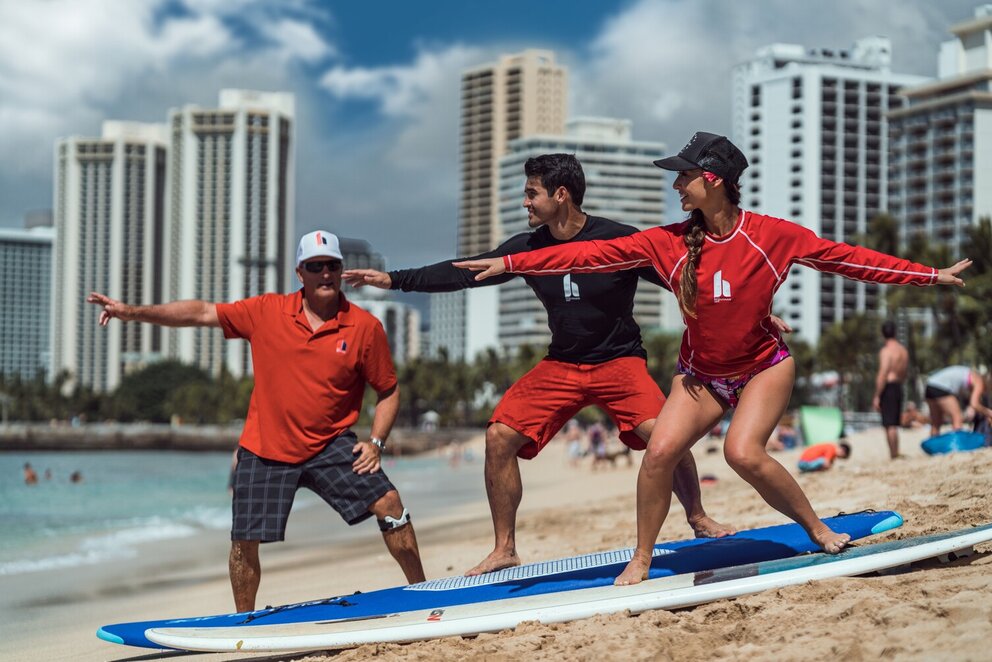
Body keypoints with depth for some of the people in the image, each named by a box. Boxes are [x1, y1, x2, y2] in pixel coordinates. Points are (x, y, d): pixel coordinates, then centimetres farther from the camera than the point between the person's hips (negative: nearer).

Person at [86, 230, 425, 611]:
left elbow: (388, 391, 3)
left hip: (330, 446, 0)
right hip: (265, 451, 1)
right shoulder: (267, 312, -4)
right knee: (245, 542, 2)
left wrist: (376, 443, -10)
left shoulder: (365, 327, -5)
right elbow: (202, 313, -3)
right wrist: (133, 313, -9)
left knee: (388, 504, -13)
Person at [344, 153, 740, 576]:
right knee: (499, 436, -10)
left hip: (619, 359, -4)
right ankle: (504, 549, 2)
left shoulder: (619, 240, -14)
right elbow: (465, 273, 4)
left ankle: (698, 519, 0)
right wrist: (392, 280, 2)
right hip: (561, 365, 4)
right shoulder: (529, 248, -1)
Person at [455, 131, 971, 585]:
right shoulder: (670, 242, -9)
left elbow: (846, 258, -7)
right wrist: (510, 263, -18)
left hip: (764, 367, -3)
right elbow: (594, 253, -12)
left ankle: (818, 530, -2)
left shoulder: (772, 235, -14)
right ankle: (641, 561, 0)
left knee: (743, 452, -24)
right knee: (660, 450, -16)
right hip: (700, 374, 3)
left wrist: (929, 275, -7)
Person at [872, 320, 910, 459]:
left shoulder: (886, 350, -13)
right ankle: (895, 453, 16)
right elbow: (904, 373, 16)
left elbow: (883, 375, -18)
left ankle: (893, 455, -8)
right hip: (899, 387, 8)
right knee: (894, 425, 15)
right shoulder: (903, 350, 13)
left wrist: (877, 396, -16)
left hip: (888, 387, -8)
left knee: (889, 425, -7)